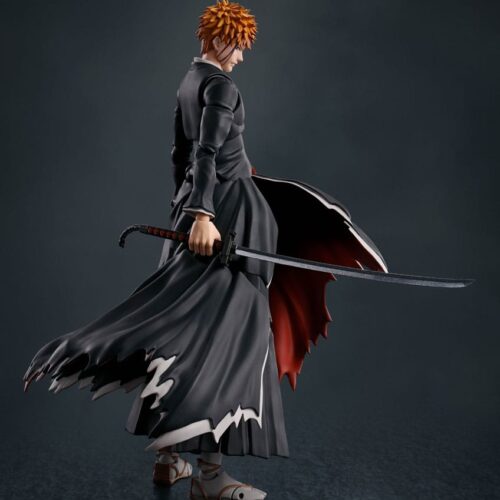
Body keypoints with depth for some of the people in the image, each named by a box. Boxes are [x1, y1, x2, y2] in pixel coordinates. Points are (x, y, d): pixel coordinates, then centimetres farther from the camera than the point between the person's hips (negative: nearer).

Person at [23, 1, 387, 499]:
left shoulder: (188, 81, 19)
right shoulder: (220, 86, -10)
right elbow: (207, 152, -22)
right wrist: (202, 214, -30)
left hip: (193, 201, 10)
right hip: (226, 206, -9)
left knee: (191, 320, 11)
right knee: (226, 324, -11)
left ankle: (169, 453, 19)